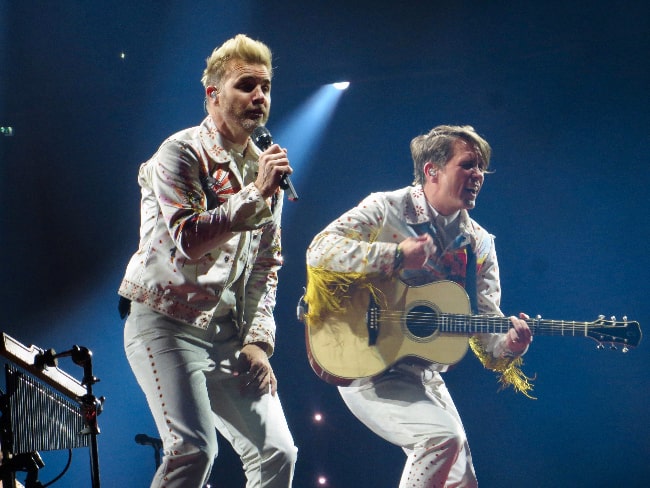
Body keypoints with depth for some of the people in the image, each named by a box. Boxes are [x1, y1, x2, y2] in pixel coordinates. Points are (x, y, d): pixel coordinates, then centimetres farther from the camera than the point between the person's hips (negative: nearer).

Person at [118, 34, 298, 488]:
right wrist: (254, 194, -20)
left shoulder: (264, 166, 14)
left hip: (228, 334, 7)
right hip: (166, 325, -7)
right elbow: (188, 241, -22)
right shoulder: (181, 153, -8)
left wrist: (257, 340, 6)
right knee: (193, 449, -23)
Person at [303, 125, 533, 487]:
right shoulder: (387, 209, -7)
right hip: (368, 367, -7)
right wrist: (396, 256, -26)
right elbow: (319, 250, -19)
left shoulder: (479, 244, 7)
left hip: (425, 375, 7)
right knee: (444, 436, -28)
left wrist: (507, 345, -21)